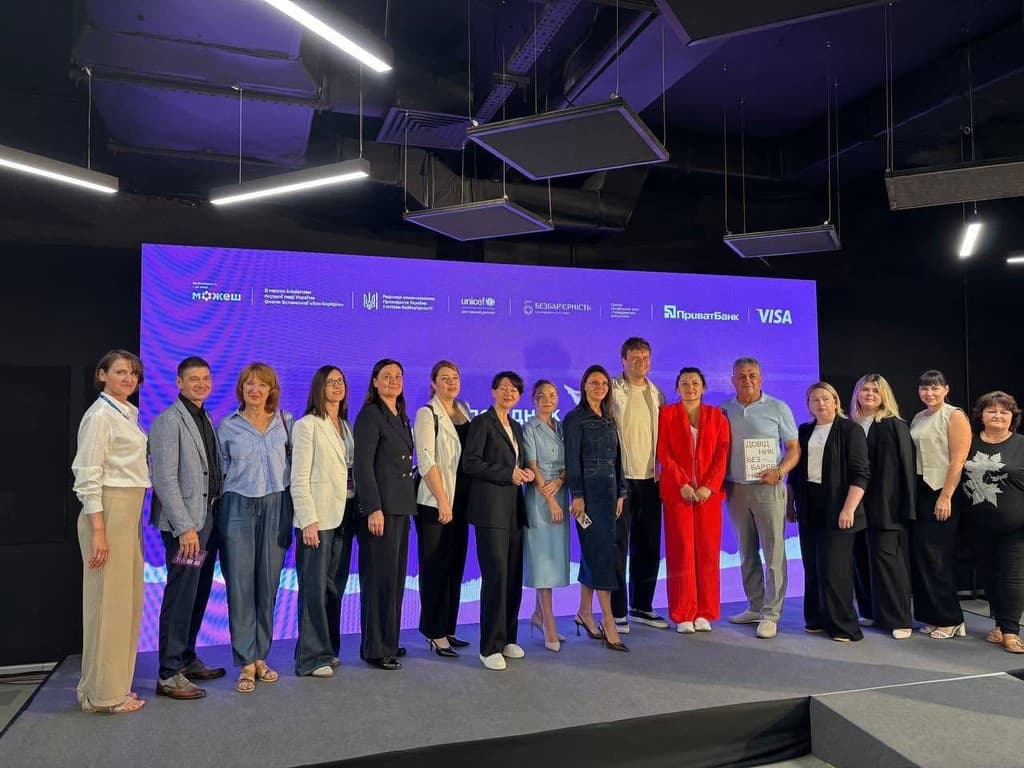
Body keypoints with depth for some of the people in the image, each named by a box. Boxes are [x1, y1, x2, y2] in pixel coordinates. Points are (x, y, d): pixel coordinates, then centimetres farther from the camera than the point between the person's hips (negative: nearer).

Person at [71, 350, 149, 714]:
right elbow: (89, 476, -15)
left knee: (127, 599, 13)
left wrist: (132, 520, 14)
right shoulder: (100, 415, -11)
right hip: (108, 510, -9)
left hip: (131, 511, 9)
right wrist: (98, 531, -18)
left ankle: (114, 684, 24)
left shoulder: (128, 414, 14)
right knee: (109, 601, -1)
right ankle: (103, 693, 11)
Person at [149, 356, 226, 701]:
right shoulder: (169, 420, -10)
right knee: (181, 596, -3)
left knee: (199, 594, 15)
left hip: (208, 518, 8)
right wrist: (185, 527, -19)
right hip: (185, 523, -8)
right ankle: (169, 674, 6)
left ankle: (187, 659, 27)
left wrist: (215, 516, 8)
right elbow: (165, 479, -16)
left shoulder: (206, 420, 15)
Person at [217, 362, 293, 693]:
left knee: (268, 584, 6)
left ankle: (260, 656, 19)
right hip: (238, 508, -1)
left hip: (276, 507, 1)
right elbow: (221, 470, 7)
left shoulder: (286, 422, 6)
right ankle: (246, 663, 8)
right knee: (240, 585, -1)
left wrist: (292, 508, 5)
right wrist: (223, 506, 2)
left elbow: (294, 463, 10)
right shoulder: (227, 426, 4)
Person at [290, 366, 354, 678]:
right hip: (317, 519, -6)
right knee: (314, 587, -1)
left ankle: (329, 649, 23)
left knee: (335, 587, 11)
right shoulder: (307, 425, -4)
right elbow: (299, 478, -9)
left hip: (341, 517, 6)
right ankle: (312, 658, 7)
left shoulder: (346, 426, 14)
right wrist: (308, 520, -15)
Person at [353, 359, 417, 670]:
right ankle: (375, 648, 9)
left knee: (395, 575, 13)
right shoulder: (370, 414, -9)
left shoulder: (401, 417, 15)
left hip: (401, 507, 8)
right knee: (380, 577, -2)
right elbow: (363, 466, -15)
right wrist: (373, 509, -20)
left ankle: (389, 641, 25)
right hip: (380, 508, -8)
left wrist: (407, 503, 12)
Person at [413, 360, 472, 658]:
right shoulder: (427, 414, -6)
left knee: (455, 566, 11)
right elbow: (426, 461, -13)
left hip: (460, 500, 6)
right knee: (436, 568, 0)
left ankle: (447, 628, 22)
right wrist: (443, 501, -17)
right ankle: (435, 633, 10)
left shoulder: (465, 412, 13)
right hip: (434, 502, -6)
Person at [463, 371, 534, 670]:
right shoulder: (482, 422, -3)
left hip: (514, 508, 7)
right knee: (496, 575, -8)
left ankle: (508, 638, 20)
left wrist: (524, 473, 5)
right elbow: (470, 463, -12)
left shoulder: (516, 427, 19)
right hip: (491, 508, -7)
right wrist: (509, 474, -12)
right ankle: (490, 646, 1)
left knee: (514, 575, 8)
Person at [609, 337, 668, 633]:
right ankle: (617, 612, 8)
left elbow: (662, 436, 18)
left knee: (648, 546, 11)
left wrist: (660, 470, 10)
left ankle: (642, 606, 24)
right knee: (618, 545, -2)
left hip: (649, 479, 6)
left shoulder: (656, 394, 13)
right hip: (619, 478, -5)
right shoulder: (612, 390, -4)